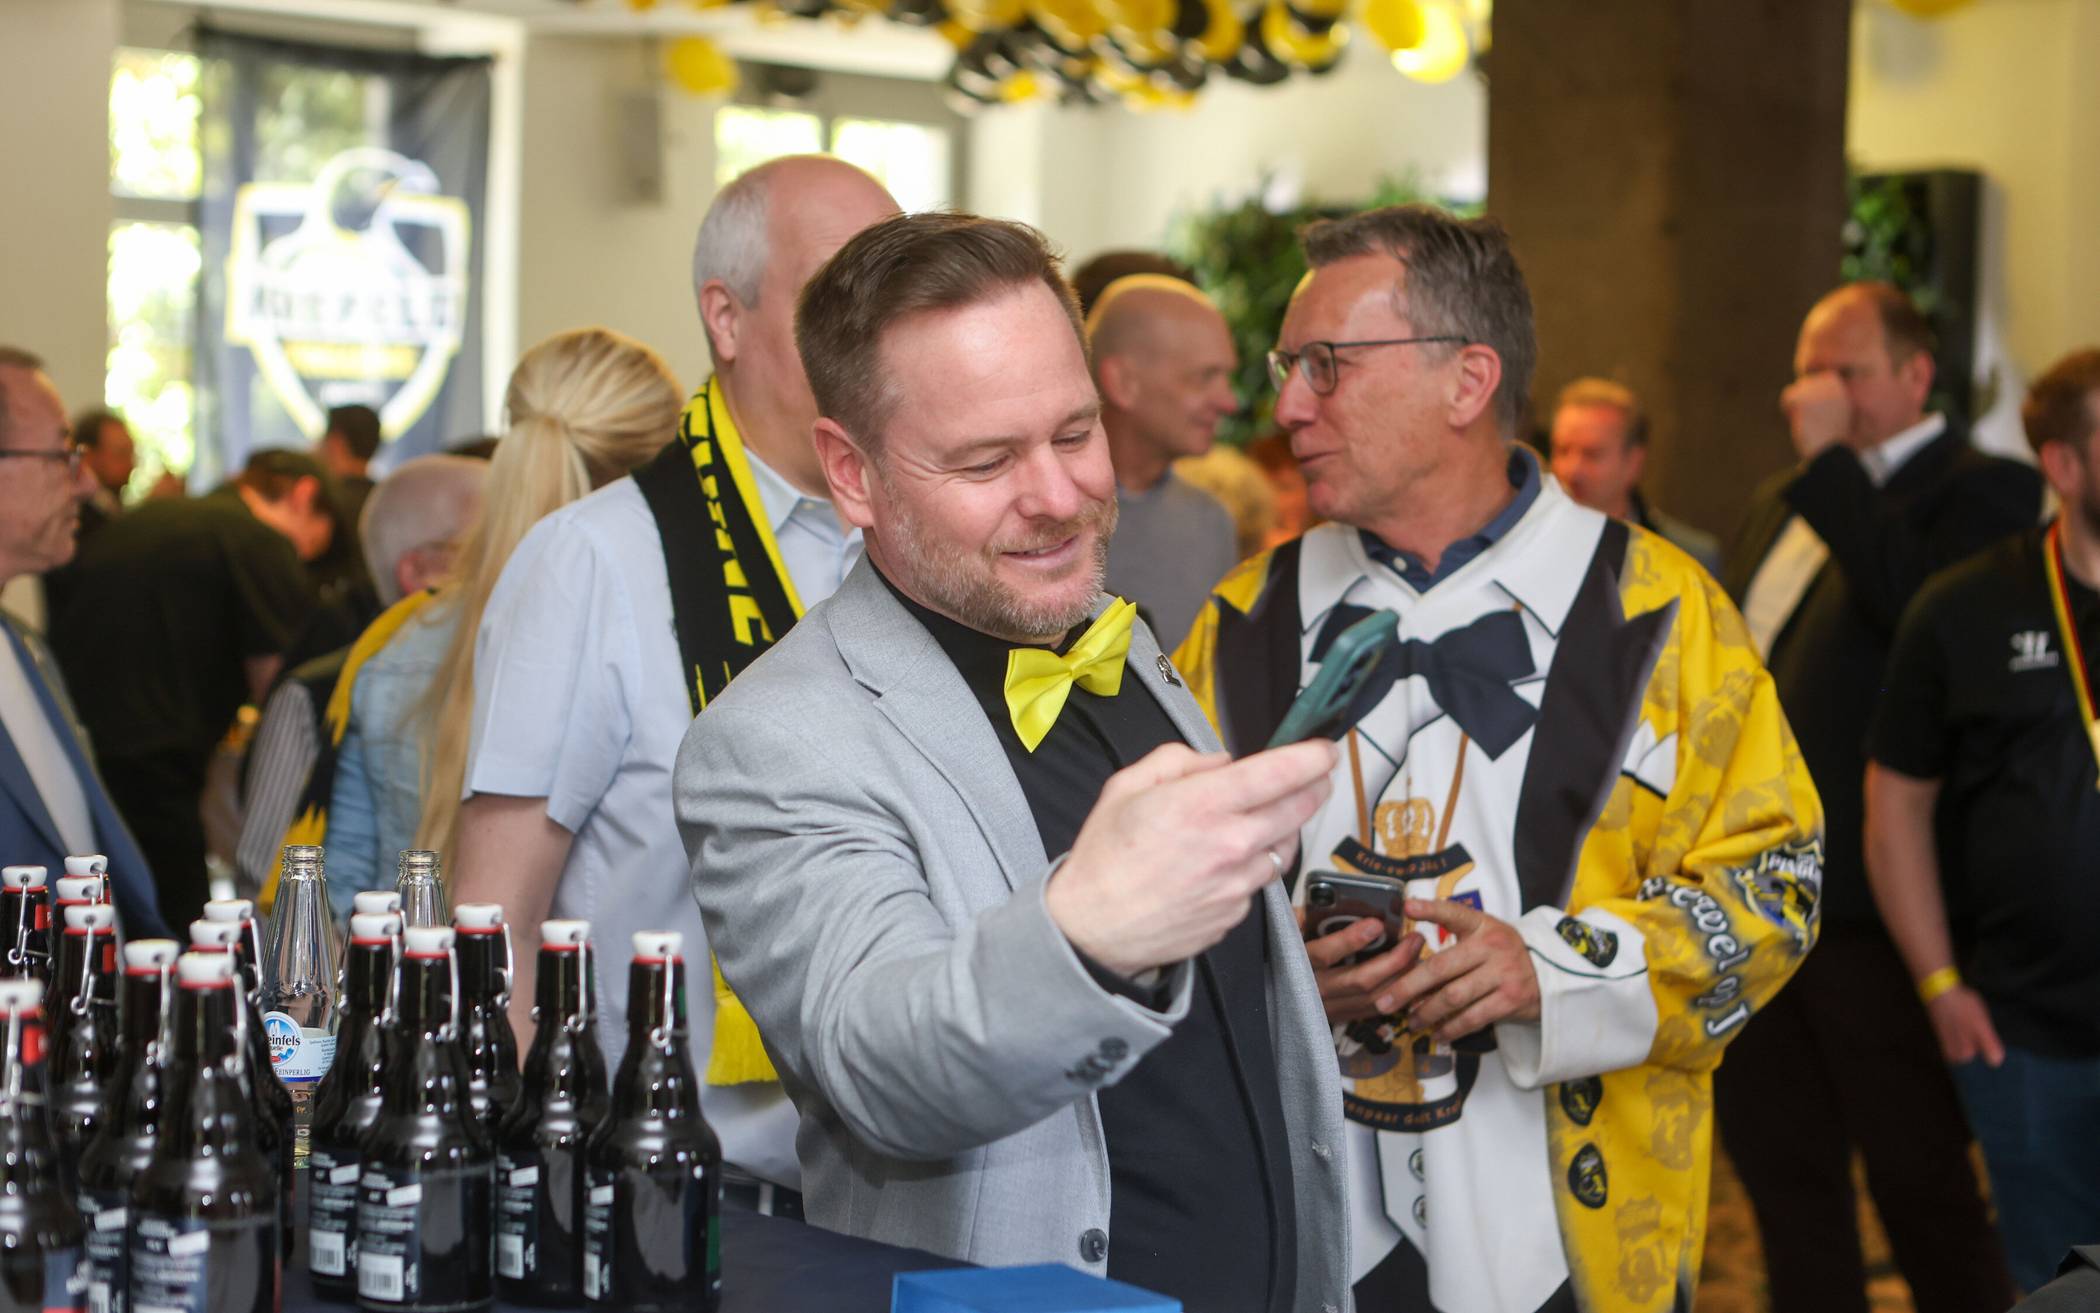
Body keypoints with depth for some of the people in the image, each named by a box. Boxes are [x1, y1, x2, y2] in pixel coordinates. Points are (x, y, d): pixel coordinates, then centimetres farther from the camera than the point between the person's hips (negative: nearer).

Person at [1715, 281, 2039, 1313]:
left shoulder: (1981, 491, -7)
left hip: (1875, 911, -8)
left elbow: (1915, 600, -27)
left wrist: (1832, 459, -20)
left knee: (1921, 1182, 2)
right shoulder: (1781, 501, 17)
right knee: (1778, 1160, 16)